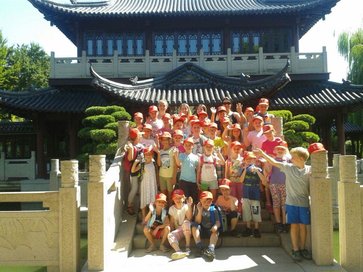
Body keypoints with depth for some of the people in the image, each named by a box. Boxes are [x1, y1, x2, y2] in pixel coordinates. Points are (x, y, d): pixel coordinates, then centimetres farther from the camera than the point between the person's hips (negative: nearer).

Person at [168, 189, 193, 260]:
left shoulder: (186, 206, -4)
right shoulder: (171, 209, 8)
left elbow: (189, 218, -19)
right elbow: (172, 222, 9)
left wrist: (189, 206, -25)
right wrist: (172, 231, -8)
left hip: (187, 230, -2)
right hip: (178, 230, 3)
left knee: (186, 222, -35)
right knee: (170, 235, -28)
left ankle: (188, 247, -30)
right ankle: (179, 251, -55)